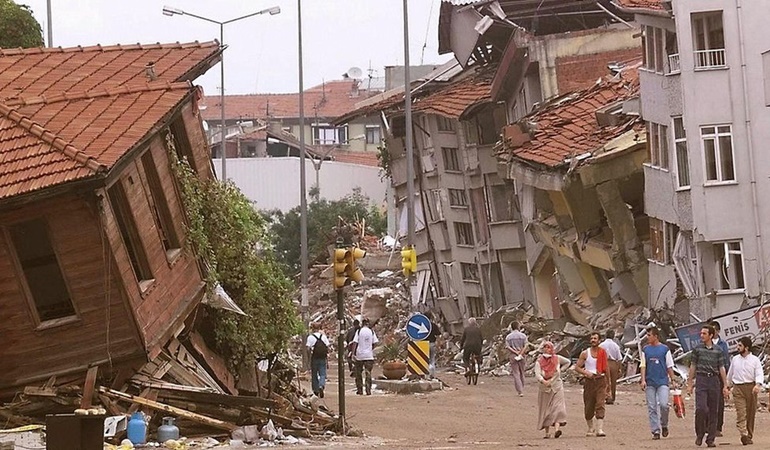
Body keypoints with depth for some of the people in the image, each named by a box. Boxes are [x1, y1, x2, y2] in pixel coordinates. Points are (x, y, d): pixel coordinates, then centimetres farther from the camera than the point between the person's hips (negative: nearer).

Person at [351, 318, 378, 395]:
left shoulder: (359, 331, -3)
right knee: (368, 373, 2)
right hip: (369, 355, 1)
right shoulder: (371, 332, 1)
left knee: (359, 373, 11)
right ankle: (368, 390, -6)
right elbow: (375, 343, 1)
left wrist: (353, 353, -6)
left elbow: (355, 342, -8)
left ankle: (359, 390, 12)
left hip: (359, 355, -1)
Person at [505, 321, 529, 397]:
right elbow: (525, 346, -9)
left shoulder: (508, 337, 0)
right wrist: (520, 354, -10)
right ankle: (521, 390, 24)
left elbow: (508, 347, -9)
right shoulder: (523, 336, -1)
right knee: (521, 373, 15)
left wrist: (516, 353, -11)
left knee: (516, 374, 0)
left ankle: (520, 391, -8)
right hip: (522, 356, 1)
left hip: (512, 356, -1)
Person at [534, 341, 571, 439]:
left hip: (557, 387, -1)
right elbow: (537, 374, -18)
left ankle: (557, 428, -27)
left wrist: (561, 370, 7)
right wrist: (544, 381, -37)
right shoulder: (539, 361, -3)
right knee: (545, 410, 5)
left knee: (557, 407, -15)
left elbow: (568, 362, 21)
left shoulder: (557, 358, 2)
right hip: (544, 388, 1)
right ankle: (547, 432, 12)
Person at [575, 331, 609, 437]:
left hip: (601, 381, -1)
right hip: (589, 381, 1)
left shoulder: (603, 353, 6)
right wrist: (586, 372, -14)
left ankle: (600, 429, -20)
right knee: (588, 407, 7)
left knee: (600, 404, -13)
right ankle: (591, 428, 27)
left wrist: (608, 383, 16)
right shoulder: (585, 353, 3)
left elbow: (606, 368, 14)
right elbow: (577, 367, 4)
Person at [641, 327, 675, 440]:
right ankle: (655, 431, 6)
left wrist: (673, 380, 2)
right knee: (652, 408, 1)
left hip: (662, 381, -2)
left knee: (663, 404, -15)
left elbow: (669, 367, 5)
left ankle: (664, 425, 9)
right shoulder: (645, 350, 8)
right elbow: (643, 366, 7)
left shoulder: (665, 349, 3)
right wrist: (643, 380, -4)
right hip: (650, 383, 2)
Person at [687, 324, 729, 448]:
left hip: (714, 381, 2)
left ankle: (710, 439, 7)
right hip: (701, 380, -2)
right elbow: (693, 367, 8)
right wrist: (689, 384, 5)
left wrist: (725, 385, 3)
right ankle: (699, 434, 2)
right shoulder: (697, 349, 5)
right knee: (701, 408, -16)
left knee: (713, 411, 2)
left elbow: (721, 368, 8)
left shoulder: (718, 351, 6)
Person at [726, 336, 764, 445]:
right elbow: (730, 375, 24)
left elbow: (759, 374, -6)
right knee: (741, 412, -14)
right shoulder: (735, 359, 13)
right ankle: (743, 435, -25)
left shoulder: (755, 360, 3)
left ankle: (749, 436, 15)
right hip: (738, 388, 1)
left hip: (751, 387, -1)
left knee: (751, 413, 4)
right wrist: (728, 386, 29)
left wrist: (758, 385, -24)